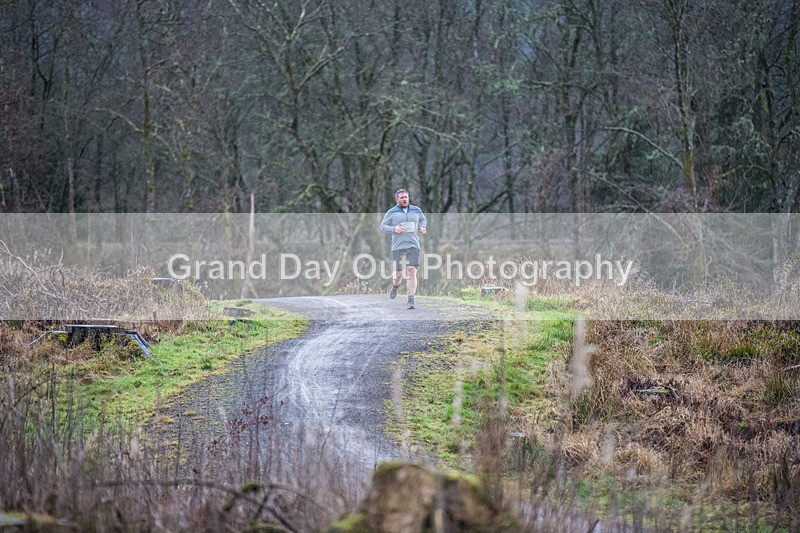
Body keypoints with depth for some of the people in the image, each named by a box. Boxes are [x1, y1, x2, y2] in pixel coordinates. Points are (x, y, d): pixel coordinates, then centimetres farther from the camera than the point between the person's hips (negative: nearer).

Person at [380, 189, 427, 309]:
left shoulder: (416, 211, 11)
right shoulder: (391, 212, 3)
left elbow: (423, 219, 30)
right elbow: (383, 227, 6)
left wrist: (423, 227, 8)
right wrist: (394, 229, -12)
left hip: (413, 246, 1)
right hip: (398, 247, -1)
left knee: (411, 271, -14)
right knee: (398, 273, 5)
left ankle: (411, 300, -15)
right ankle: (395, 286, 43)